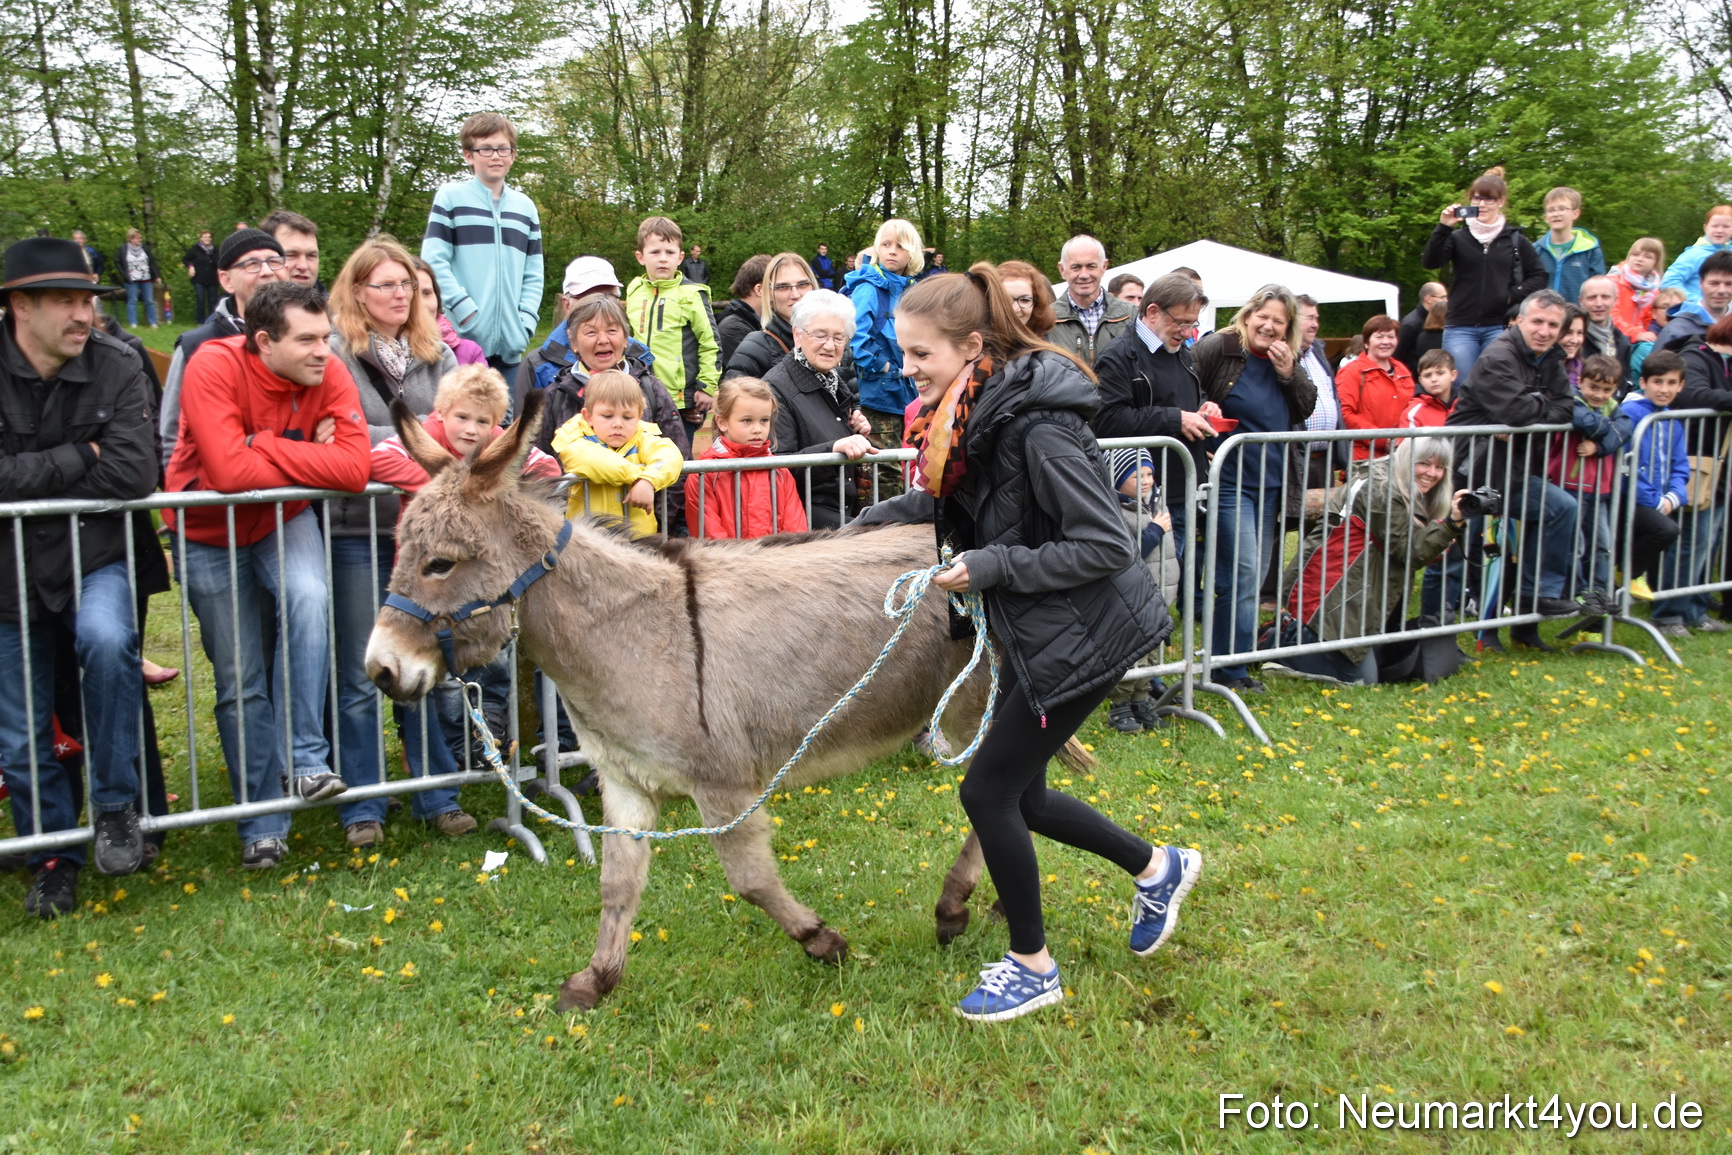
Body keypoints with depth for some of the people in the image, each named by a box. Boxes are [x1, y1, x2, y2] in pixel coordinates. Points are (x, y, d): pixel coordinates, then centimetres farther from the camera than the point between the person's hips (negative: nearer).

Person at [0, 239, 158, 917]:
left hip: (95, 558, -1)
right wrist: (80, 458, -17)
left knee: (106, 639, -33)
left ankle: (116, 807, -14)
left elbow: (135, 473, -20)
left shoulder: (115, 367, -8)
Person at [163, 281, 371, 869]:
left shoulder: (329, 375, -18)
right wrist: (309, 457, -25)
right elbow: (230, 472, -37)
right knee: (239, 683, 3)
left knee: (309, 597, -31)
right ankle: (262, 825, 16)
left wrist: (267, 446, -28)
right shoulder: (215, 368, -27)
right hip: (209, 533, -2)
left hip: (285, 520, 2)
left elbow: (354, 469, -29)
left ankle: (305, 760, -20)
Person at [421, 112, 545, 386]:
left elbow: (534, 274, 14)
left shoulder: (525, 207, 16)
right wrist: (466, 311, -13)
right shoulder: (451, 197, 3)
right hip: (461, 340, -4)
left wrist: (526, 321, -1)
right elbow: (433, 261, -5)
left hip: (509, 345, 4)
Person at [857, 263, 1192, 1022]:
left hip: (1083, 634, -9)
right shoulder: (969, 411, 1)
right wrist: (881, 518, 5)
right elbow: (955, 498, 19)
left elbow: (1106, 545, -25)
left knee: (987, 792, -2)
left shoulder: (1037, 426, -26)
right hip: (1034, 634, 9)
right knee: (1020, 795, 16)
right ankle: (1158, 868, 38)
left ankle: (1032, 967, 18)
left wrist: (993, 566, -24)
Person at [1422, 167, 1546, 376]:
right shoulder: (1458, 237, 6)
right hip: (1460, 329, 0)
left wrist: (1514, 295, -4)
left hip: (1499, 328, 0)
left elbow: (1539, 276, 11)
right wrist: (1443, 228, -20)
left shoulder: (1515, 240, 8)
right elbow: (1430, 262, -10)